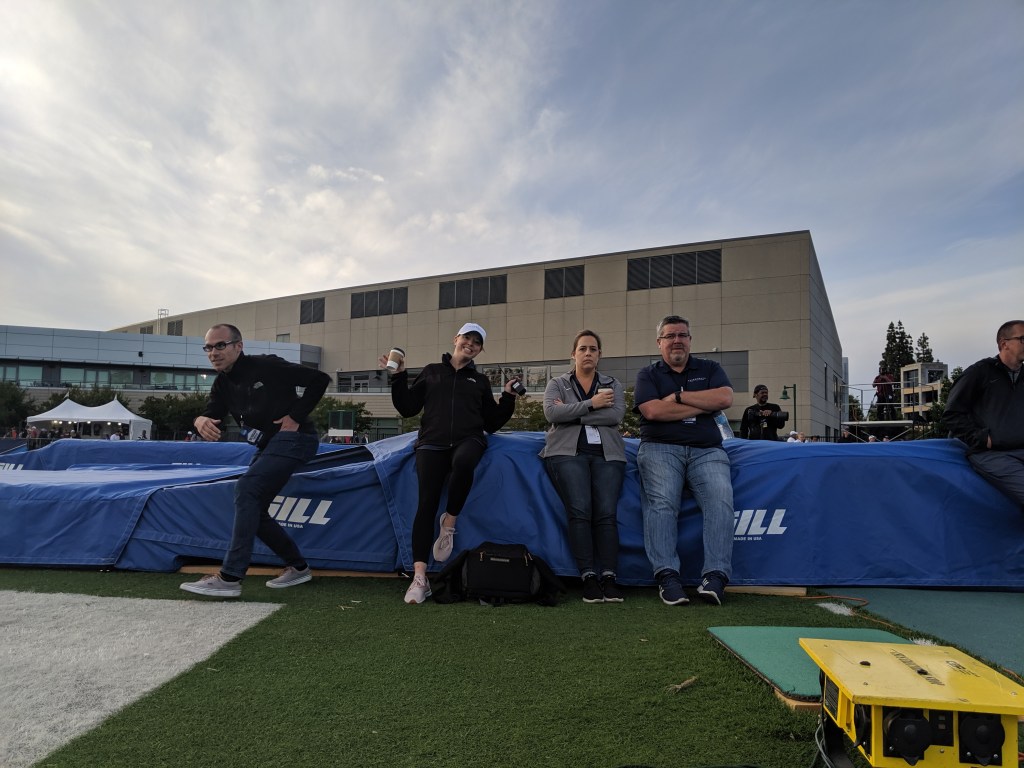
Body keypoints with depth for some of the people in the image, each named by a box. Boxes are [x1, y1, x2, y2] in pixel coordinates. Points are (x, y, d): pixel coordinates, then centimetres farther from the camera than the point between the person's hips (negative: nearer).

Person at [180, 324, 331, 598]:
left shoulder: (266, 366, -14)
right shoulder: (222, 384, 8)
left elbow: (319, 379, -15)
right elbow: (213, 424, 0)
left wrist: (295, 417, -19)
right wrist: (201, 422, -24)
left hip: (293, 439, -9)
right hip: (269, 446, 9)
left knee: (246, 488, -22)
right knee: (253, 507, 8)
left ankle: (230, 578, -20)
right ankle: (298, 566, 22)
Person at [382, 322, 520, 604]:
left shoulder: (480, 380, 20)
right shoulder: (431, 371, 19)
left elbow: (492, 423, 17)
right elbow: (407, 408, 12)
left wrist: (507, 397, 8)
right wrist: (399, 377, 5)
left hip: (468, 440, 0)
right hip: (432, 443, 0)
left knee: (463, 462, -38)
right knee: (426, 502, -15)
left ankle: (449, 523, -14)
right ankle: (419, 578, -11)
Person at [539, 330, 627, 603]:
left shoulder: (612, 384, 19)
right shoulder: (557, 384, 16)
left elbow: (616, 415, -1)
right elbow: (551, 413, -5)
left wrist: (572, 414, -4)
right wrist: (591, 404, -6)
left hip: (607, 454, 2)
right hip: (568, 452, -1)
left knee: (606, 512, -16)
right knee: (580, 510, -20)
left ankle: (609, 577, -14)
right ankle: (588, 577, -16)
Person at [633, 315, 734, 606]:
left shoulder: (709, 369, 20)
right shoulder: (648, 374, 15)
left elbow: (725, 398, 0)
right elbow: (653, 411, -4)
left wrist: (679, 396, -1)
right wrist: (704, 405, 0)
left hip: (706, 450, 1)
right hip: (660, 448, -1)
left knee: (721, 498, -25)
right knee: (662, 501, -27)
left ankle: (715, 576, -27)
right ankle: (667, 575, -27)